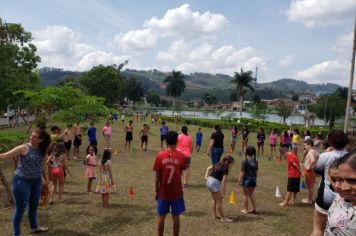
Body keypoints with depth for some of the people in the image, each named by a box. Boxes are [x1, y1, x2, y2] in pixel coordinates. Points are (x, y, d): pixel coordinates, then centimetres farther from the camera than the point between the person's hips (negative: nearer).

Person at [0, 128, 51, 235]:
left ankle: (34, 226, 42)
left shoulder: (42, 150, 1)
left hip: (36, 181, 6)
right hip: (22, 181, -6)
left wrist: (46, 178, 13)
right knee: (21, 208, 2)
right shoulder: (23, 148, -14)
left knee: (34, 205, 21)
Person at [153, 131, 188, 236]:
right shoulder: (181, 156, -10)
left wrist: (156, 191, 5)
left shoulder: (160, 155, -10)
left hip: (163, 192, 0)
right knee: (176, 217, 10)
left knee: (161, 217, 12)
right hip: (176, 192, 0)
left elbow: (157, 175, -6)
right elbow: (182, 171, 2)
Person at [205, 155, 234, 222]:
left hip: (209, 181, 9)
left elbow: (208, 168, 20)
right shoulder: (225, 169, -11)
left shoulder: (217, 164, 12)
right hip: (215, 183, -9)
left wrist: (206, 177, 14)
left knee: (214, 199, 21)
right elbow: (223, 182, -14)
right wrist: (223, 193, -11)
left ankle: (215, 215, 31)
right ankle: (223, 218, 12)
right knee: (219, 201, 2)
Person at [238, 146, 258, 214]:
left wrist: (240, 180, -5)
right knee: (251, 194, 21)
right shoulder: (255, 162, -2)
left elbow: (242, 173, -14)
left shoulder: (244, 162, -17)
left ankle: (245, 209, 20)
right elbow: (256, 172, 6)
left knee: (246, 195, 9)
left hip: (246, 180, -5)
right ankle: (254, 209, 22)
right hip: (253, 180, 5)